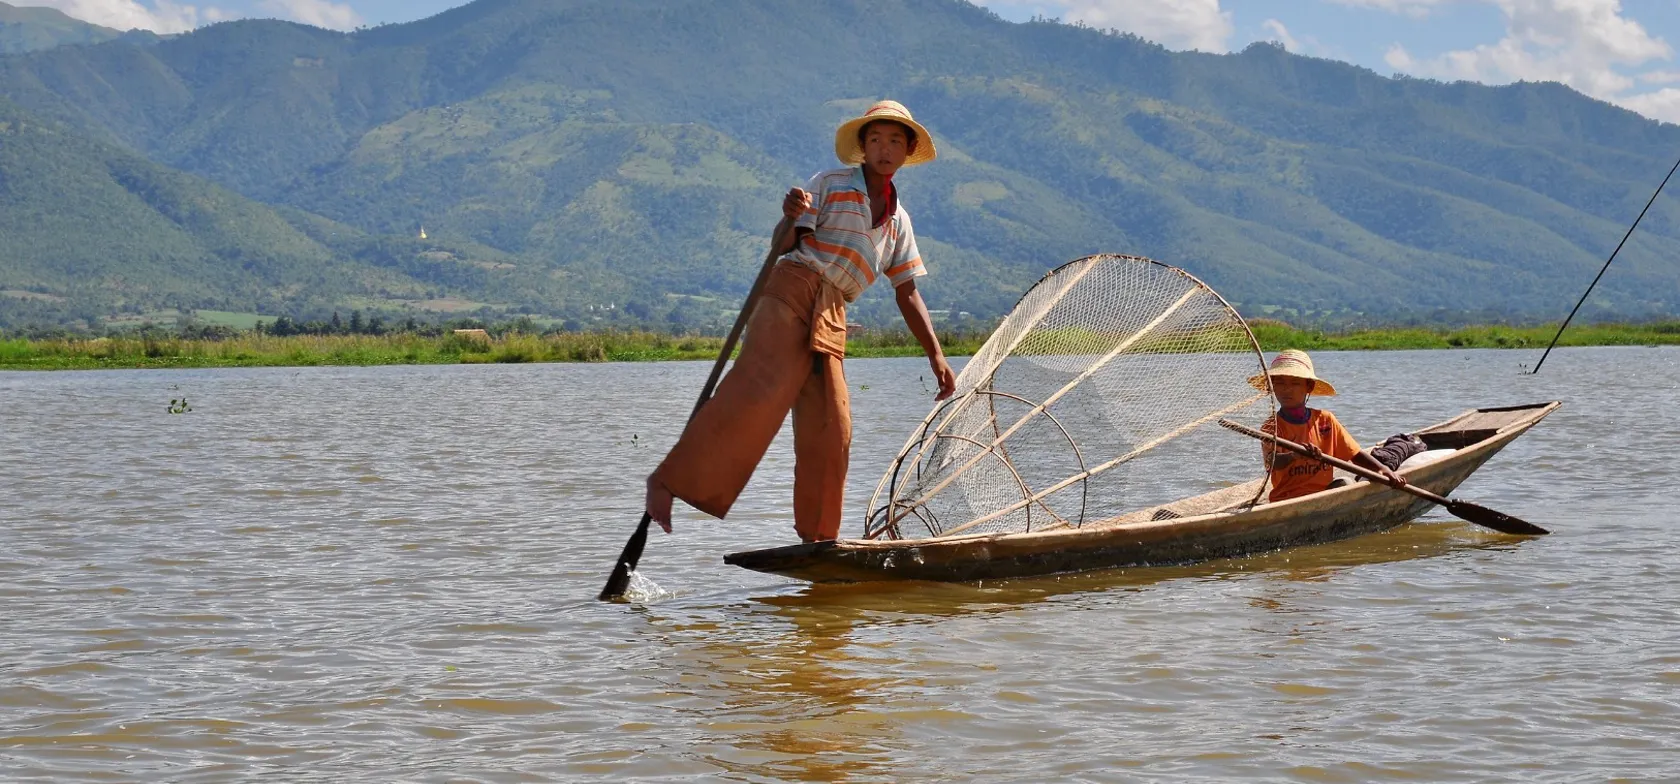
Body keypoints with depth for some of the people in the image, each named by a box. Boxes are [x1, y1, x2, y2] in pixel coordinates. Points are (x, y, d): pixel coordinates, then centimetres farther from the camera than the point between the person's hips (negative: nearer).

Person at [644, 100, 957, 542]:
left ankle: (818, 538, 6)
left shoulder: (898, 221, 21)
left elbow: (908, 295, 21)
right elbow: (783, 244, -4)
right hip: (792, 291, -6)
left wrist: (936, 357, 13)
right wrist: (791, 219, -27)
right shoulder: (830, 186, 5)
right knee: (757, 393, -23)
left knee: (830, 430, -1)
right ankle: (667, 481, -23)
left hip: (830, 319, 6)